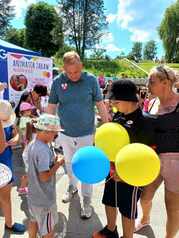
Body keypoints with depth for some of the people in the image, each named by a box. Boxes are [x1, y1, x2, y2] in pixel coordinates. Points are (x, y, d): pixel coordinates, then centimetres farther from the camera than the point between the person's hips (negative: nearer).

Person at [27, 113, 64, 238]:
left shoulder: (32, 144, -2)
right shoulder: (43, 150, -30)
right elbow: (44, 177, -30)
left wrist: (53, 162, 1)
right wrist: (57, 165, -18)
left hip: (33, 194, 8)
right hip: (45, 198, -8)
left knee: (34, 220, 29)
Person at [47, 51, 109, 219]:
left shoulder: (91, 80, -11)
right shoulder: (57, 82, -7)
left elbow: (100, 105, -5)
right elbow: (51, 107, -1)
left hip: (85, 133, -2)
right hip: (65, 133, 3)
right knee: (69, 163, 22)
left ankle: (86, 200, 28)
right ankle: (72, 186, 49)